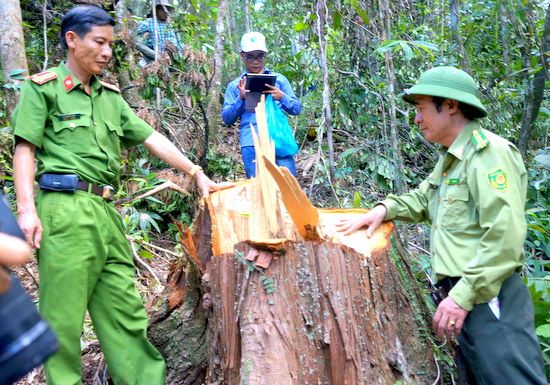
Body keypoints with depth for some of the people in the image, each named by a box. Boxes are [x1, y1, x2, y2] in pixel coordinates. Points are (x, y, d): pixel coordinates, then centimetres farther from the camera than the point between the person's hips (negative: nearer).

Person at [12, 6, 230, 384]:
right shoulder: (43, 87, 4)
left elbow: (152, 138, 18)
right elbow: (25, 149, -2)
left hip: (105, 211, 6)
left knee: (125, 308, 7)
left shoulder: (110, 95, 20)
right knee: (64, 312, -2)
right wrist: (27, 208, -14)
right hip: (65, 210, -6)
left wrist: (197, 173, 13)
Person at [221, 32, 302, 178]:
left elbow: (297, 108, 12)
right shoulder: (235, 86, 14)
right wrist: (241, 98, -7)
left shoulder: (279, 79, 14)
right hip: (251, 145, 0)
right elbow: (227, 118, 9)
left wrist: (282, 97, -8)